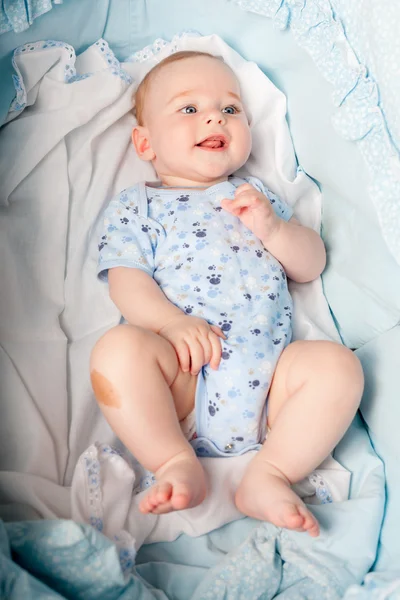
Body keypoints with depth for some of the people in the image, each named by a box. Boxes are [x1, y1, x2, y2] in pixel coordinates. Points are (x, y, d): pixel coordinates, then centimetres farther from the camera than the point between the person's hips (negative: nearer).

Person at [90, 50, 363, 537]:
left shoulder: (257, 195, 26)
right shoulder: (136, 204, 16)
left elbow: (311, 266, 19)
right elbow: (125, 279, 0)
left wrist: (273, 227, -2)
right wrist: (173, 322, -20)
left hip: (267, 369, 3)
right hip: (180, 376, -2)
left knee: (338, 364, -20)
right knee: (119, 347, -30)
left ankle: (268, 475, -16)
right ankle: (177, 464, -17)